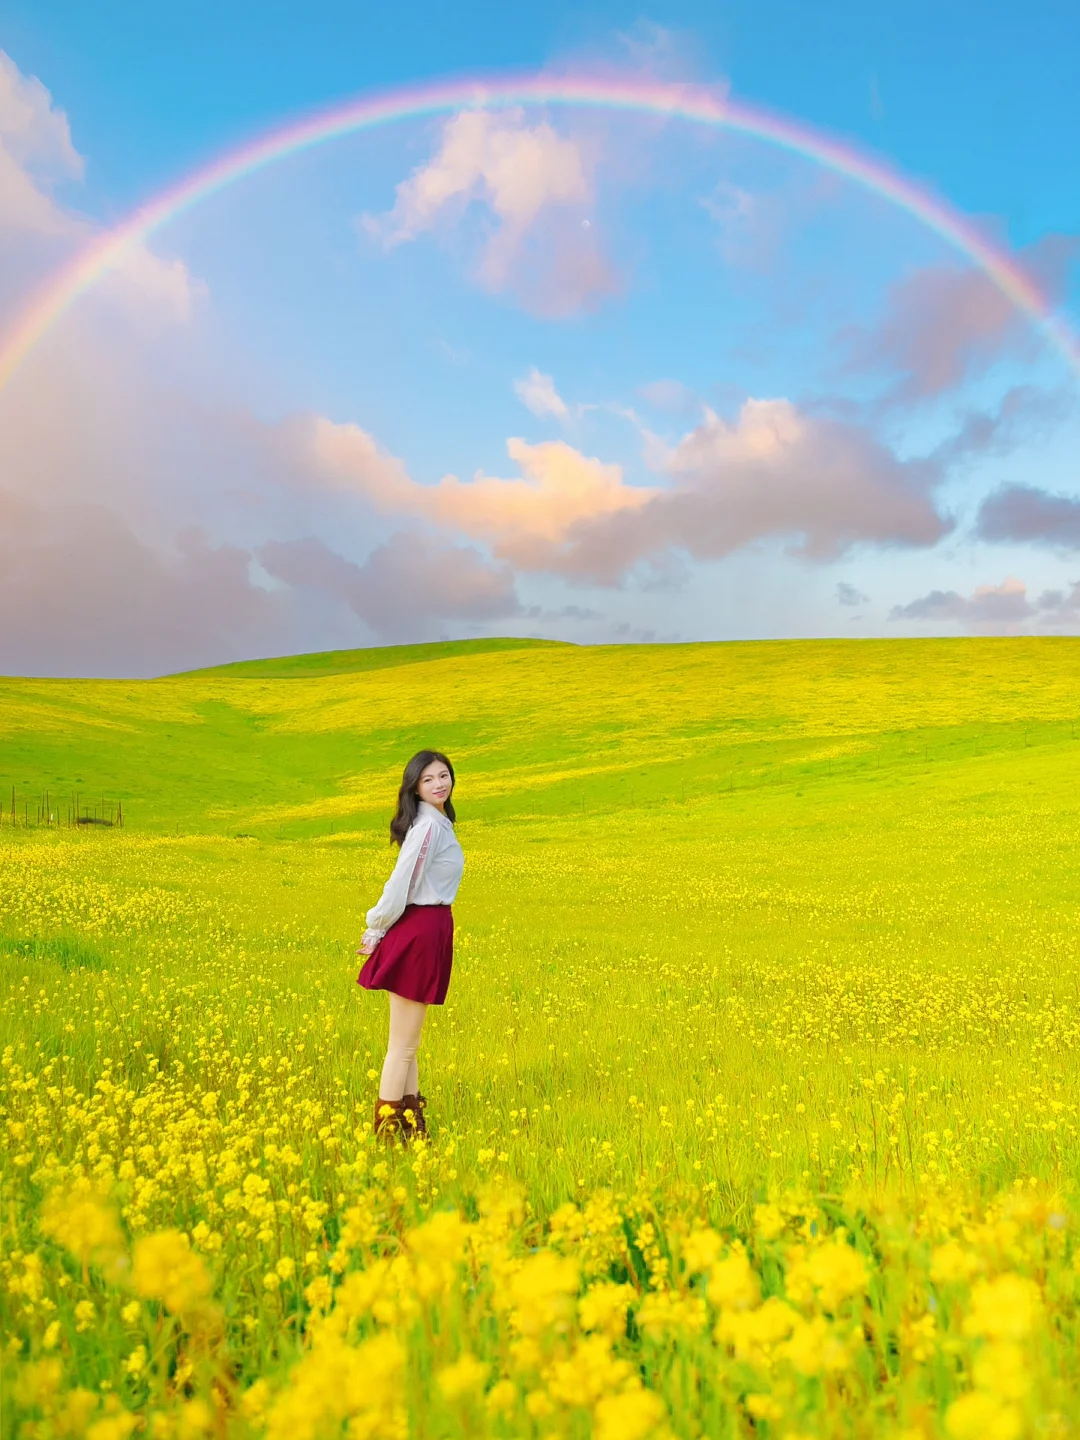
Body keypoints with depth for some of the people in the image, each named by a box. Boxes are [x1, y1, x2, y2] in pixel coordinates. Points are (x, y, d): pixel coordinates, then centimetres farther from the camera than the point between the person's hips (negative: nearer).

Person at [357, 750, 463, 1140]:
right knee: (403, 1045, -2)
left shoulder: (435, 822, 14)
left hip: (429, 933, 10)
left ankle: (412, 1128, 25)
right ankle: (387, 1131, 7)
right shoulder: (430, 825, -17)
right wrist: (378, 930, -8)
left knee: (408, 1043, 16)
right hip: (420, 934, -10)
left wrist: (378, 928, 11)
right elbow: (400, 884, -20)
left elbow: (404, 884, 14)